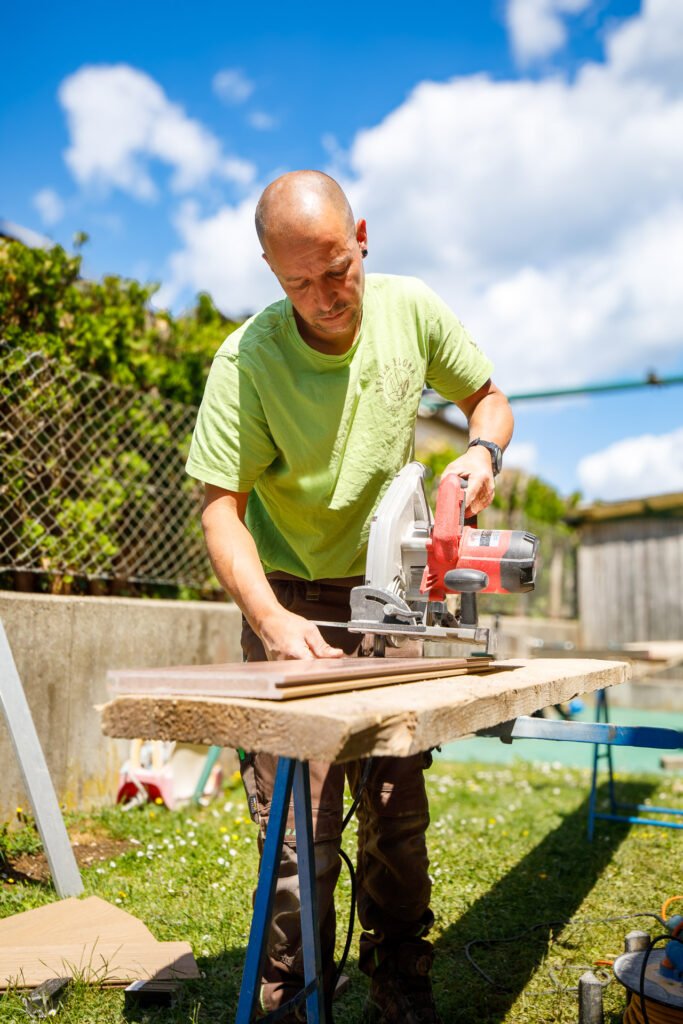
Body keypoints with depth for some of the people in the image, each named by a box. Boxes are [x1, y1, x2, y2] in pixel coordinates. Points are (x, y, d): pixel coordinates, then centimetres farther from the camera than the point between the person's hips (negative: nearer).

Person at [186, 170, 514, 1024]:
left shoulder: (412, 311, -8)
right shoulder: (247, 361, -19)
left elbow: (487, 395, 8)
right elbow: (220, 507, -21)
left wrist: (481, 450, -15)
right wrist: (272, 618, -35)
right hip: (292, 597, -3)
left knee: (398, 811, 8)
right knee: (300, 823, -4)